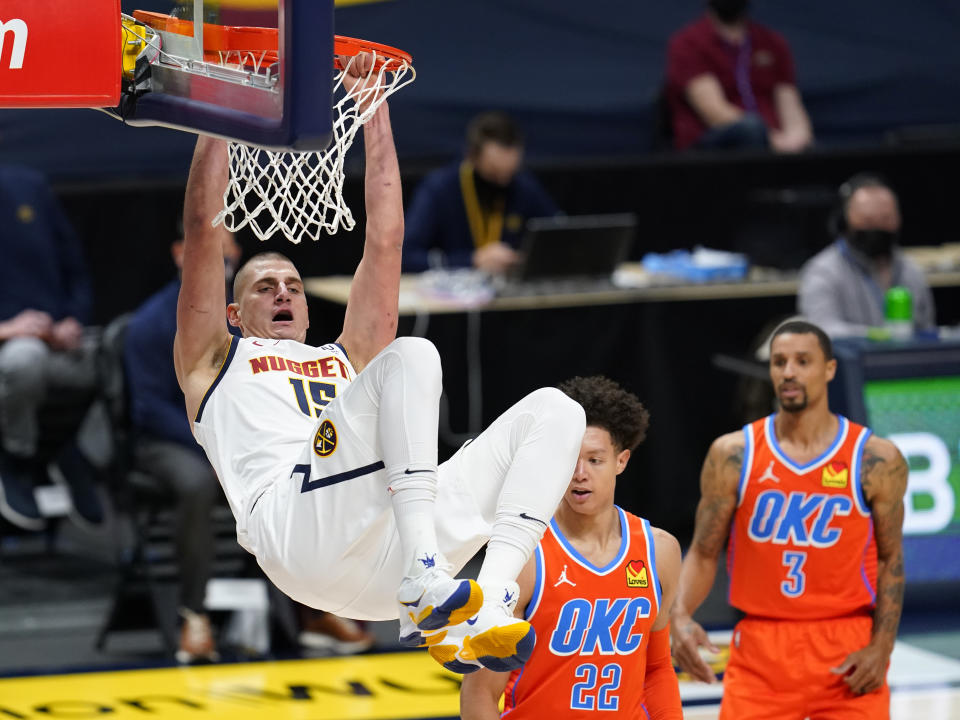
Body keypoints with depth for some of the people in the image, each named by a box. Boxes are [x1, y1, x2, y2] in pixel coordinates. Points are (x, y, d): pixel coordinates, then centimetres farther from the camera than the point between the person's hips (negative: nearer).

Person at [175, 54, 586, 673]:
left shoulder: (347, 360, 42)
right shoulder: (215, 361, 31)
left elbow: (384, 238, 37)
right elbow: (204, 227, 22)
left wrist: (374, 109, 36)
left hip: (386, 557, 5)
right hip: (299, 526, -5)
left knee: (553, 412, -7)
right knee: (410, 356, -24)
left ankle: (488, 607, -30)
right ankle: (427, 589, -43)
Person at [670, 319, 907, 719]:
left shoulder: (875, 460, -3)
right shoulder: (733, 455, 0)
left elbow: (890, 559, 3)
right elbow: (704, 554, 3)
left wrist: (881, 646, -8)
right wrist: (680, 615, -16)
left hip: (848, 655, -1)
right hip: (760, 649, 1)